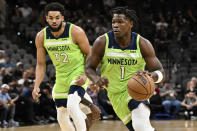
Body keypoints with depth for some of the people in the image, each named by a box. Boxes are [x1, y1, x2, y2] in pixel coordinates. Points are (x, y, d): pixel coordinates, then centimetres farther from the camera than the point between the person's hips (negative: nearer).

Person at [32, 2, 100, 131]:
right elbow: (41, 64, 2)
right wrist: (36, 86, -9)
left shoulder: (76, 32, -18)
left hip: (78, 73, -5)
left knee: (72, 106, -30)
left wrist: (85, 75, -22)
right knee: (62, 118, 9)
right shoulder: (41, 36, -7)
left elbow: (89, 55, -8)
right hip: (61, 76, 5)